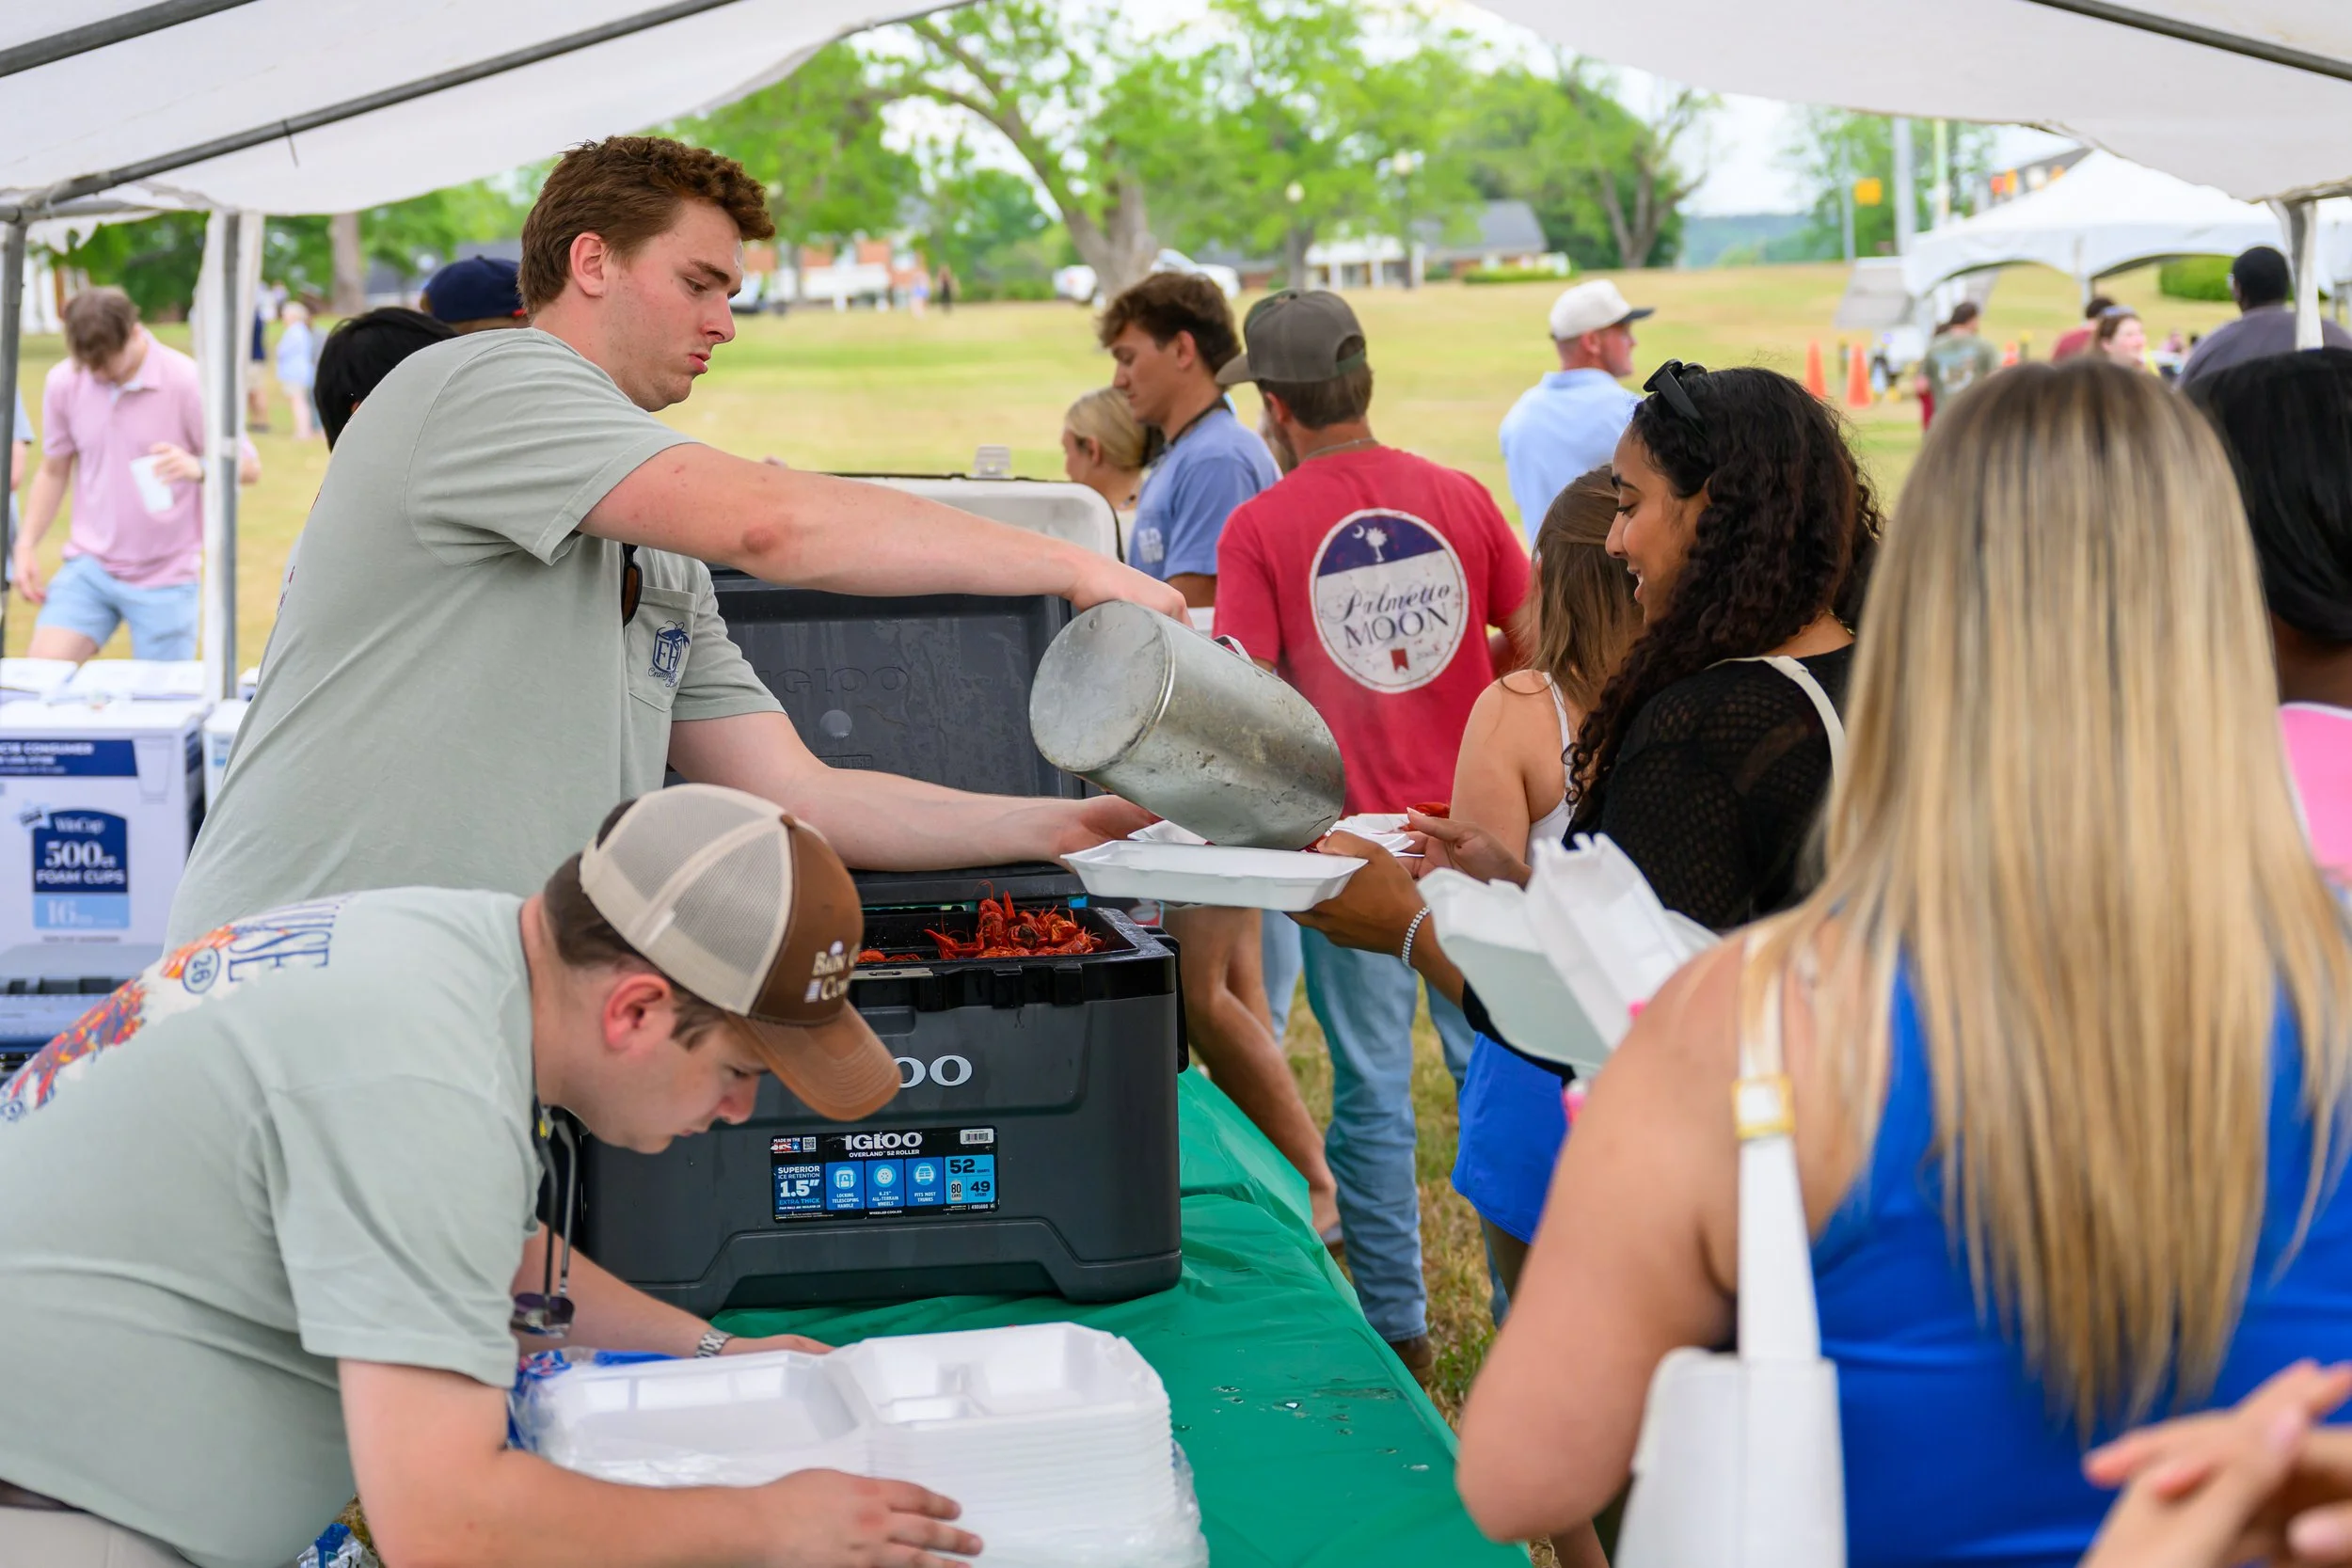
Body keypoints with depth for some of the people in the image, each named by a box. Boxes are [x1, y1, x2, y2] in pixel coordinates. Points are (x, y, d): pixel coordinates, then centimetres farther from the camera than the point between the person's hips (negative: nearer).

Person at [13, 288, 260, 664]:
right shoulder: (63, 382, 0)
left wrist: (198, 467, -32)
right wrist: (26, 545, 3)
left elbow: (249, 466, -10)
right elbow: (54, 470, 13)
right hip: (88, 567, 3)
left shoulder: (187, 382, -12)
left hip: (164, 576, -3)